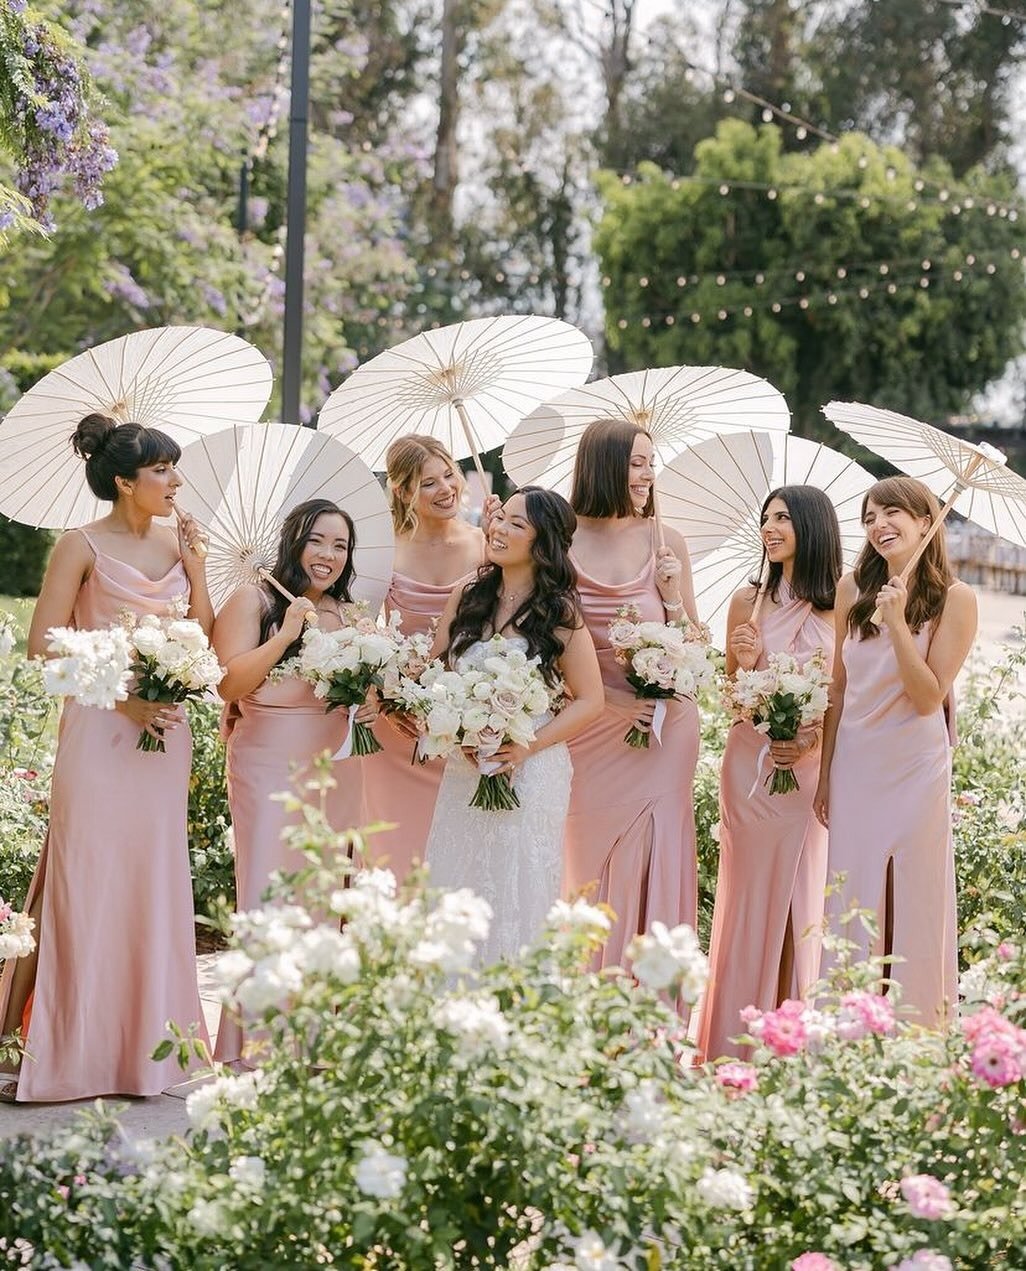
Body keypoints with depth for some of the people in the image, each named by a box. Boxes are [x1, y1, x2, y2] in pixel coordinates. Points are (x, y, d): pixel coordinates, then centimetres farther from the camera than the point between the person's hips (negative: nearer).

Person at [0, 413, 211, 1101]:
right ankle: (73, 1052, 1)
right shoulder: (84, 547, -6)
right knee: (88, 885, -5)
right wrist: (121, 693, -16)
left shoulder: (175, 543, 9)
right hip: (100, 729, -5)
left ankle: (144, 1040, 16)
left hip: (163, 728, 6)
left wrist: (193, 562, -2)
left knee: (155, 881, 8)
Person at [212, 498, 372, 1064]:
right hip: (269, 760, -6)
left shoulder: (346, 613, 15)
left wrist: (370, 703, 4)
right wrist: (286, 634, -17)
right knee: (271, 894, -11)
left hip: (334, 765, 6)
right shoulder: (254, 600, -2)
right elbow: (229, 682, -11)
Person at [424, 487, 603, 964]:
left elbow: (590, 701, -4)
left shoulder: (559, 612, -5)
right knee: (454, 893, 7)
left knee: (517, 897, 2)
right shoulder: (467, 597, 6)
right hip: (463, 771, 4)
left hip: (531, 774, -4)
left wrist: (528, 745, -15)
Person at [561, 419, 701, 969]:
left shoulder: (665, 542, 1)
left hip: (664, 723, 1)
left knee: (652, 858, 0)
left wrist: (673, 596, -10)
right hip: (592, 727, 0)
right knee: (593, 861, 5)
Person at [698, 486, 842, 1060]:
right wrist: (745, 664, -11)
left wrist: (815, 737, -11)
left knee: (808, 897, 3)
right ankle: (741, 1045, 10)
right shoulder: (749, 601, 4)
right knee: (753, 894, 3)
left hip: (817, 769, -1)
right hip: (753, 766, 1)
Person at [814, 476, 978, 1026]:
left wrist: (898, 623, -21)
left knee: (914, 903, 2)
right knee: (851, 902, 8)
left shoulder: (955, 599, -8)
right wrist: (825, 773, 10)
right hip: (855, 764, 4)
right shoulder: (853, 589, 3)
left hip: (915, 768, -4)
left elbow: (929, 698, -13)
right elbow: (838, 689, 10)